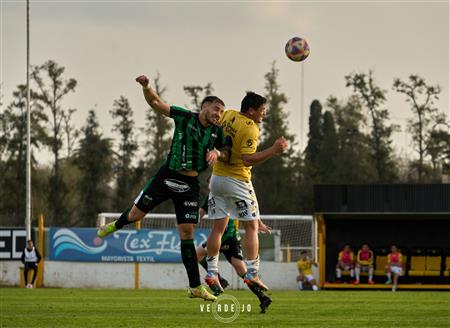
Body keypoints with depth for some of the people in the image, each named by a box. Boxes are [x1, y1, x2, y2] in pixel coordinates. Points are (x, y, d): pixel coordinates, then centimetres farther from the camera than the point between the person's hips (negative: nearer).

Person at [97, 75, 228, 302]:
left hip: (190, 185, 2)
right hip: (167, 176, -2)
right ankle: (117, 225, 45)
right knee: (136, 215, 6)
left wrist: (217, 152, -11)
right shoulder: (185, 117, -7)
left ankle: (195, 286, 0)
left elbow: (226, 153, 12)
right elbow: (155, 103, -6)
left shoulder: (217, 132, 2)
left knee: (187, 232, -3)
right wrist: (146, 88, -24)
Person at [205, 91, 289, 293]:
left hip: (217, 177, 7)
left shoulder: (228, 115, 3)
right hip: (237, 182, -7)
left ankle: (211, 273, 10)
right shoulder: (250, 129, -19)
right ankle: (252, 274, -4)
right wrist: (273, 150, -27)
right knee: (251, 227, 1)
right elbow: (247, 159, -25)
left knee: (218, 227, 11)